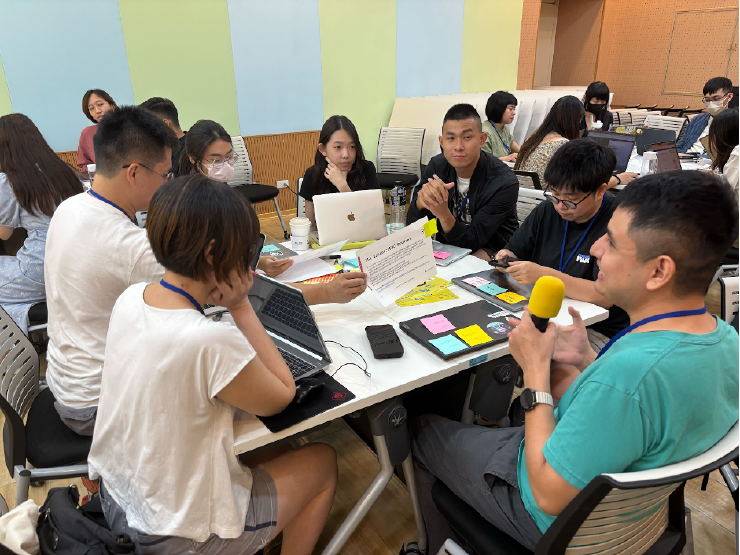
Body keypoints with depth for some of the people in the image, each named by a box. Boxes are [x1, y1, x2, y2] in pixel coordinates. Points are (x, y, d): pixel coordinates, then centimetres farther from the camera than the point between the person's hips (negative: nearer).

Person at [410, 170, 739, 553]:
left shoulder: (629, 373, -42)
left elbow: (550, 496, -29)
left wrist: (536, 368, -25)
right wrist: (587, 361, -7)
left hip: (561, 522, -7)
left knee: (425, 432, 13)